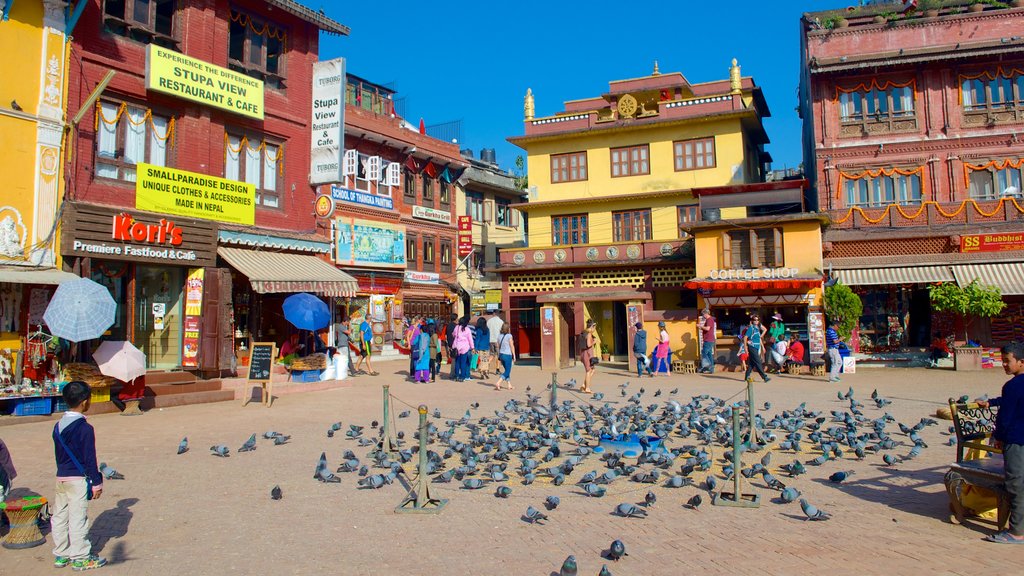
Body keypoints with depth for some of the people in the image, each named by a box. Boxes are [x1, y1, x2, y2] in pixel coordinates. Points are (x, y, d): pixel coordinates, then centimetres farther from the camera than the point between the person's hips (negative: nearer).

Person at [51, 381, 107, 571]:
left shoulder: (58, 426, 6)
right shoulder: (85, 429, -17)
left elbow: (57, 454, 15)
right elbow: (89, 459, -15)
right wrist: (97, 483, -8)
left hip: (61, 478, 8)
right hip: (78, 479, -7)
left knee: (59, 516, 14)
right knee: (78, 518, 0)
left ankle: (60, 555, 25)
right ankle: (80, 558, 8)